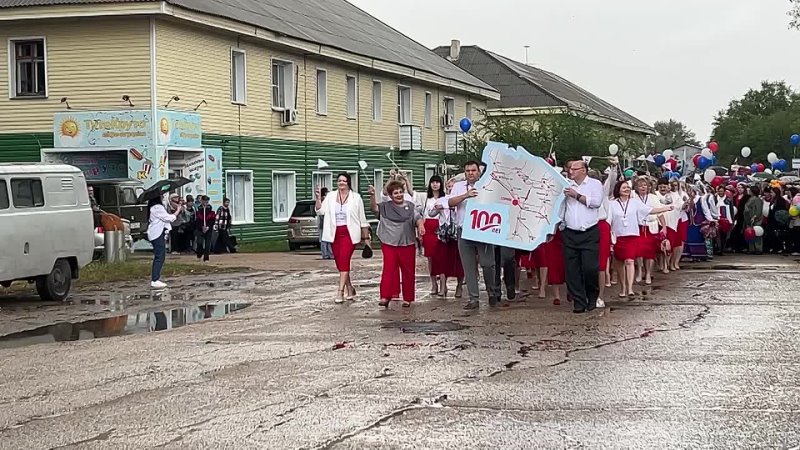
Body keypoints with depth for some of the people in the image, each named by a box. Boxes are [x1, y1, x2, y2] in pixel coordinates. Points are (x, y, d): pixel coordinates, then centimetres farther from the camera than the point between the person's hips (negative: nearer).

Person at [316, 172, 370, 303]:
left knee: (344, 260, -15)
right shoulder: (331, 196, 8)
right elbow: (320, 211, 0)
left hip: (349, 233, -4)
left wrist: (366, 237, 4)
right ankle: (349, 289, 22)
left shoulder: (356, 197, 2)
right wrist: (318, 198, -15)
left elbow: (362, 219, 5)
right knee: (340, 263, 8)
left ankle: (340, 292, -16)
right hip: (334, 234, 4)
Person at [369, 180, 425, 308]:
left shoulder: (410, 206, 9)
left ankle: (407, 298, 15)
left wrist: (420, 225, -21)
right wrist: (372, 196, -27)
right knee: (388, 270, -8)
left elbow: (418, 218, 1)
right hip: (389, 243, -1)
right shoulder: (385, 207, 6)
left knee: (408, 271, 6)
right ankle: (385, 297, -8)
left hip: (407, 244, 1)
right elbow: (374, 207, -9)